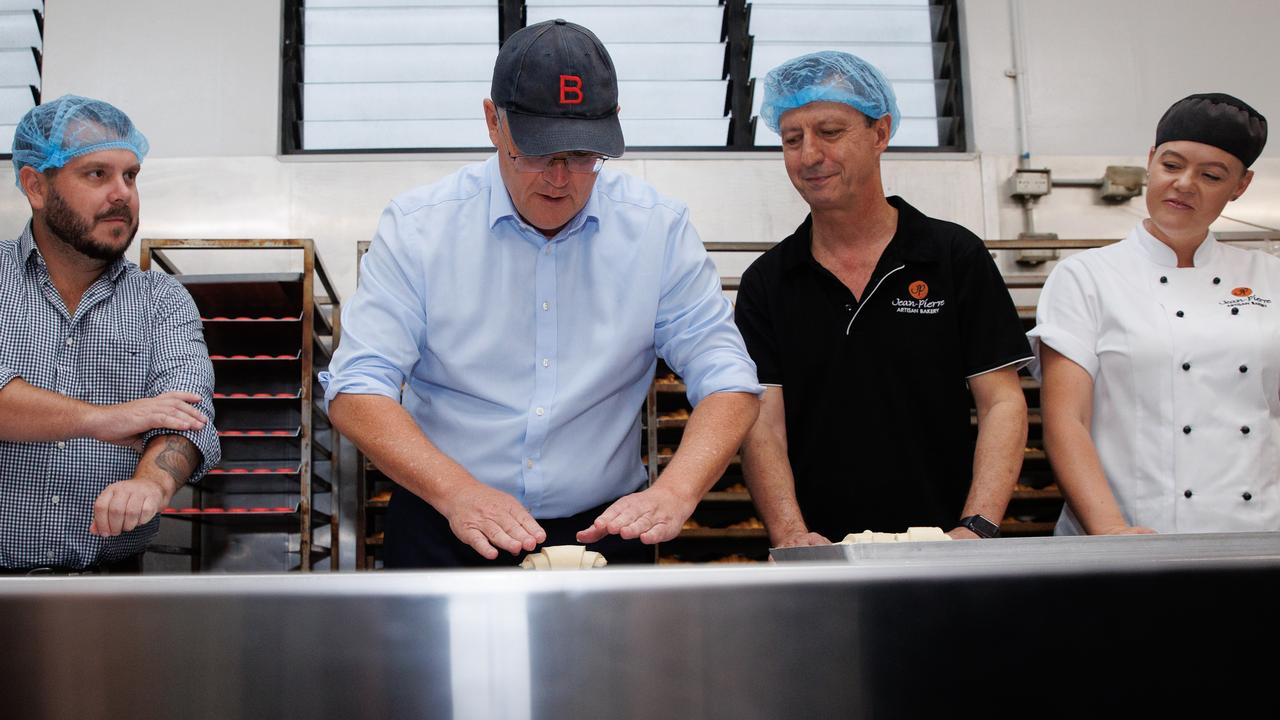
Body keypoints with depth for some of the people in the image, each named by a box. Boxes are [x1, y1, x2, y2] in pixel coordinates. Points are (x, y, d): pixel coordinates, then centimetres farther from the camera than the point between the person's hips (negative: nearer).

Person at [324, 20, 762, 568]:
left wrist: (674, 493, -21)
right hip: (444, 532, -1)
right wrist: (458, 492, -25)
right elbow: (356, 391, -9)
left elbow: (728, 382, -2)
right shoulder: (417, 227, -3)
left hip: (603, 530, 2)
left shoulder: (660, 229, 0)